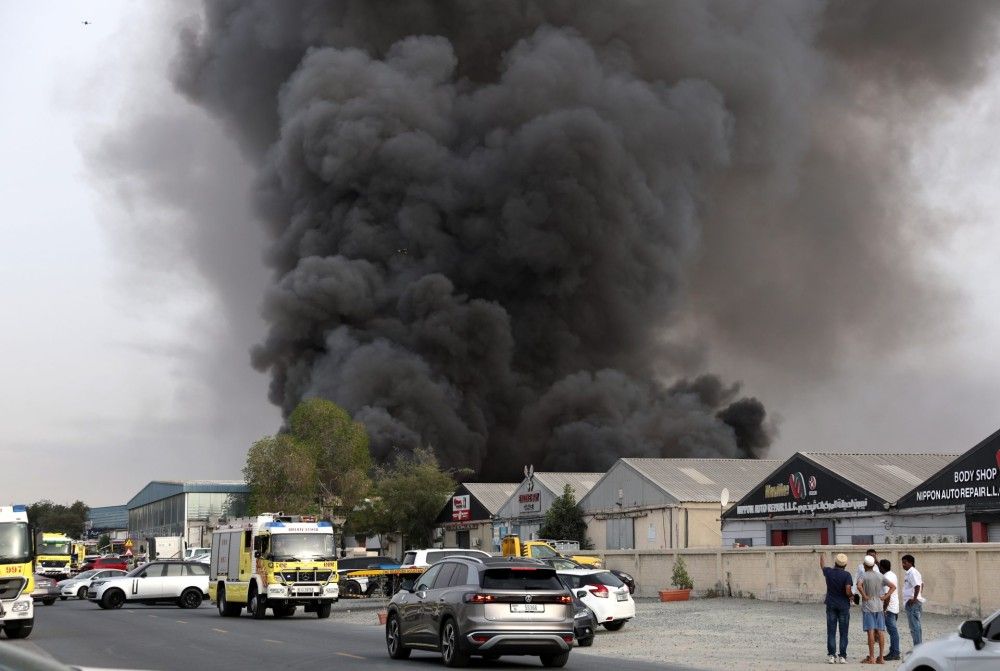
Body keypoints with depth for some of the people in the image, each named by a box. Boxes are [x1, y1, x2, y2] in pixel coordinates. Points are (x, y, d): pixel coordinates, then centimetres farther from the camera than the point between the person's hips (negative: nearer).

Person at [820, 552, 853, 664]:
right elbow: (848, 591, -19)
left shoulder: (829, 572, -2)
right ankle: (842, 656, 2)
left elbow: (822, 566, 20)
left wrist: (822, 554, 38)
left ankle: (831, 655, 1)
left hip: (831, 605, 2)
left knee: (831, 632, 5)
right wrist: (851, 596, 5)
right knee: (843, 633, 4)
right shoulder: (846, 575, -12)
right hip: (844, 606, -2)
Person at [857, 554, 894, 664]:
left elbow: (859, 585, -28)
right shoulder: (880, 576, 8)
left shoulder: (864, 576, -8)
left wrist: (864, 596, -16)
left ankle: (871, 658, -5)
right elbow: (893, 586, 7)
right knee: (880, 631, 4)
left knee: (871, 631, -5)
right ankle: (881, 657, 6)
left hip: (868, 607, -5)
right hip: (879, 606, 5)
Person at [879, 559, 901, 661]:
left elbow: (887, 595, -21)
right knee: (893, 630, 12)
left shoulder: (886, 578, -17)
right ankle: (893, 652, 17)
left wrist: (884, 609, -19)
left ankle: (895, 653, -6)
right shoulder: (893, 575, 13)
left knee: (892, 630, -7)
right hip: (895, 607, 10)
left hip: (889, 607, -10)